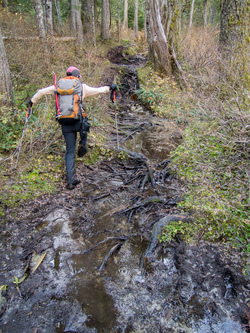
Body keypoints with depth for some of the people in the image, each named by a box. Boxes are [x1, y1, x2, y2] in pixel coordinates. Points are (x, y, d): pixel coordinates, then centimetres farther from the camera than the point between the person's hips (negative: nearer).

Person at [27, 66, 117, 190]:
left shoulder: (59, 86, 12)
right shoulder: (81, 86, 4)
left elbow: (42, 91, 19)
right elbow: (98, 90, 11)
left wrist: (32, 101, 36)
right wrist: (109, 88, 29)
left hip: (65, 124, 3)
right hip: (78, 122, -2)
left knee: (70, 151, 11)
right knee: (85, 124, 36)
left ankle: (71, 181, 10)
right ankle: (82, 145, 17)